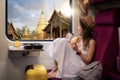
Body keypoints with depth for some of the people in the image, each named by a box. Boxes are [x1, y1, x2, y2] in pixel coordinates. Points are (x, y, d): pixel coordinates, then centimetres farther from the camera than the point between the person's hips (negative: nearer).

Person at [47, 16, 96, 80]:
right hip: (71, 63, 7)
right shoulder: (76, 39, 11)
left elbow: (88, 61, -14)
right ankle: (56, 68, -11)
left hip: (79, 67, -7)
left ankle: (58, 73, -12)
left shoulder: (91, 42, -9)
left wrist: (78, 51, -22)